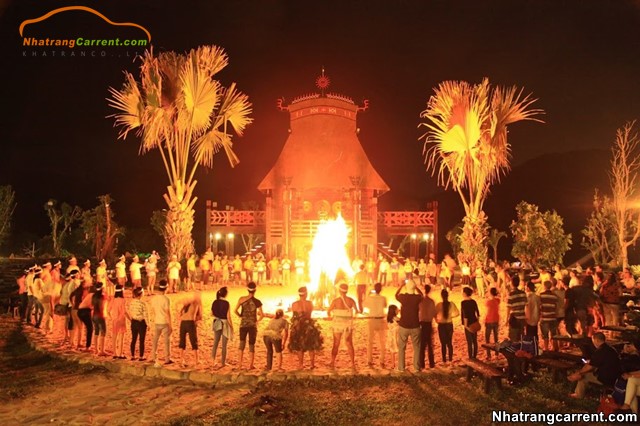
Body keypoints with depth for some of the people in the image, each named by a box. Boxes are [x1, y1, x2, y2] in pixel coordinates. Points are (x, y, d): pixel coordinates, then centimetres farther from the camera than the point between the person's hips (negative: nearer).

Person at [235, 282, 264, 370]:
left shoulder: (242, 299, -6)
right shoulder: (257, 302, -10)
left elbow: (235, 310, -8)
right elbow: (262, 315, -11)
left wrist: (241, 316, 9)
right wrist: (257, 320, 8)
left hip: (243, 324, 1)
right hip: (252, 325, -1)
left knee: (242, 343, 15)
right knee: (251, 345, 9)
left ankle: (240, 364, 12)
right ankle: (250, 365, 13)